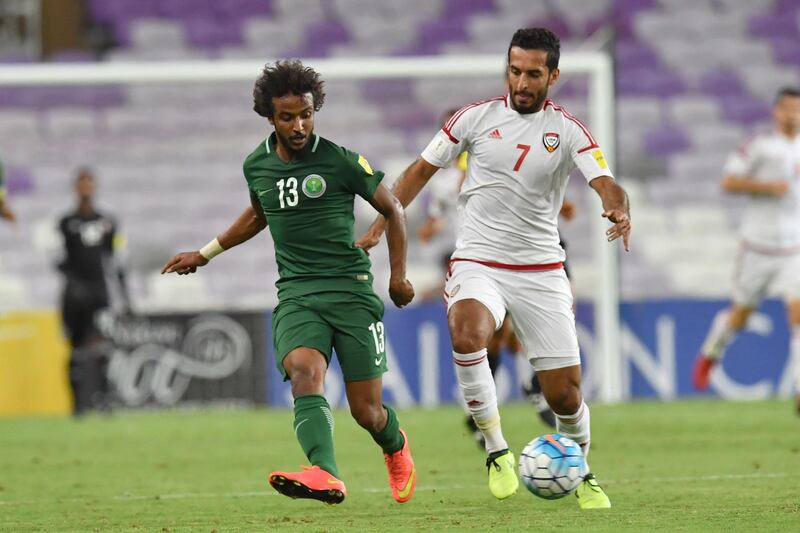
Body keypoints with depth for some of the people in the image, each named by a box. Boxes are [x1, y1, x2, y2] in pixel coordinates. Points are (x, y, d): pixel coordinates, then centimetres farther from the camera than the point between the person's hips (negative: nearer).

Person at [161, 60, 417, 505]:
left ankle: (397, 448, 37)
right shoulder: (258, 165, 8)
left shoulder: (341, 161, -5)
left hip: (351, 290, -2)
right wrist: (206, 254, 35)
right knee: (304, 369, -30)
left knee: (366, 411, -1)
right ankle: (326, 476, -50)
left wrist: (399, 275, 5)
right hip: (295, 296, 2)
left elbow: (392, 209, 9)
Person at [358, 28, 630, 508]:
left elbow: (606, 184, -15)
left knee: (565, 395, -1)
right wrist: (380, 226, 6)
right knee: (467, 332, -35)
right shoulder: (478, 117, 1)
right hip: (478, 264, -1)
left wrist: (618, 210, -38)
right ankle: (497, 452, -21)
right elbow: (422, 170, 11)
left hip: (541, 270, 1)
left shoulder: (568, 131, -1)